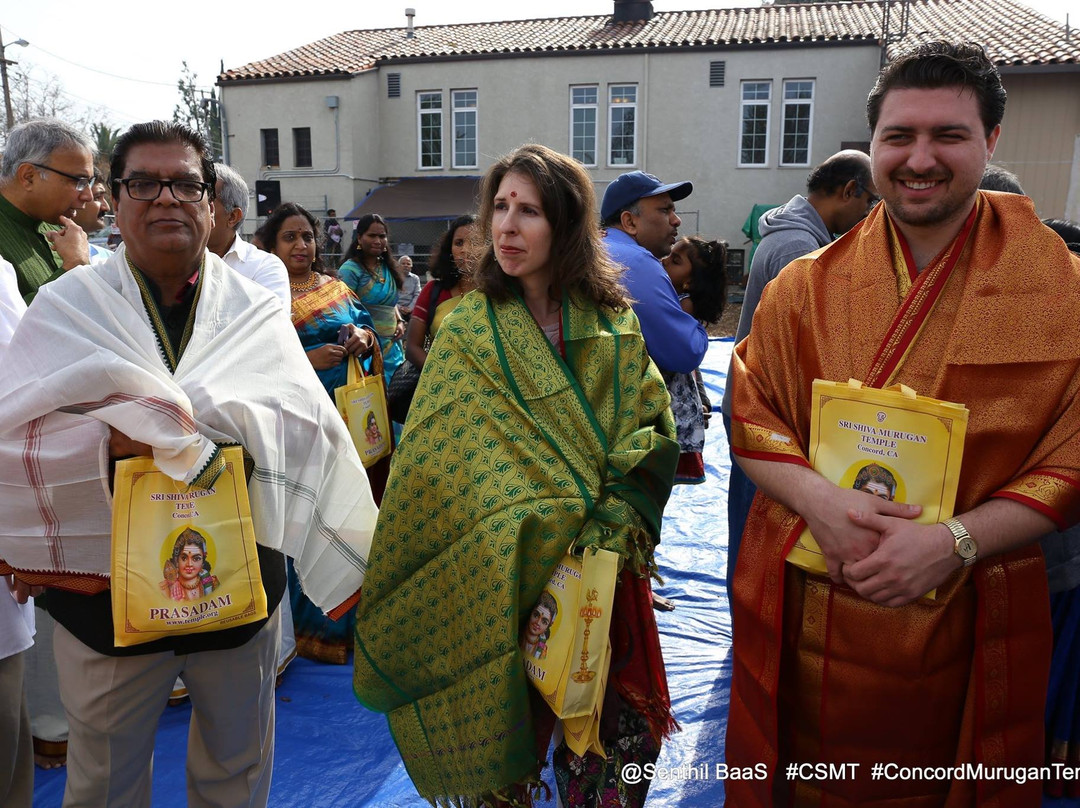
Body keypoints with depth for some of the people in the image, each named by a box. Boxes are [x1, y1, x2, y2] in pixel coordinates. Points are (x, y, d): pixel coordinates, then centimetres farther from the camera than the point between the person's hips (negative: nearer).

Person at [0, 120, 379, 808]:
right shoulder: (66, 305, -1)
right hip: (107, 587, 0)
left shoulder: (256, 311, 1)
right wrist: (111, 439, -29)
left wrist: (157, 414, -22)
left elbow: (306, 420, -15)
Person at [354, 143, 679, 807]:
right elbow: (437, 466, -6)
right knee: (505, 736, 9)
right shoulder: (468, 334, -5)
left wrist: (610, 523, -13)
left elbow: (653, 426, 1)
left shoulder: (614, 322, 2)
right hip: (502, 587, -2)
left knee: (614, 739, 11)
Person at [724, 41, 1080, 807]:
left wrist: (951, 541, -20)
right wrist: (817, 498, -20)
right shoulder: (807, 286, 0)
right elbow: (752, 419, 0)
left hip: (961, 622, 0)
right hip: (806, 618, 1)